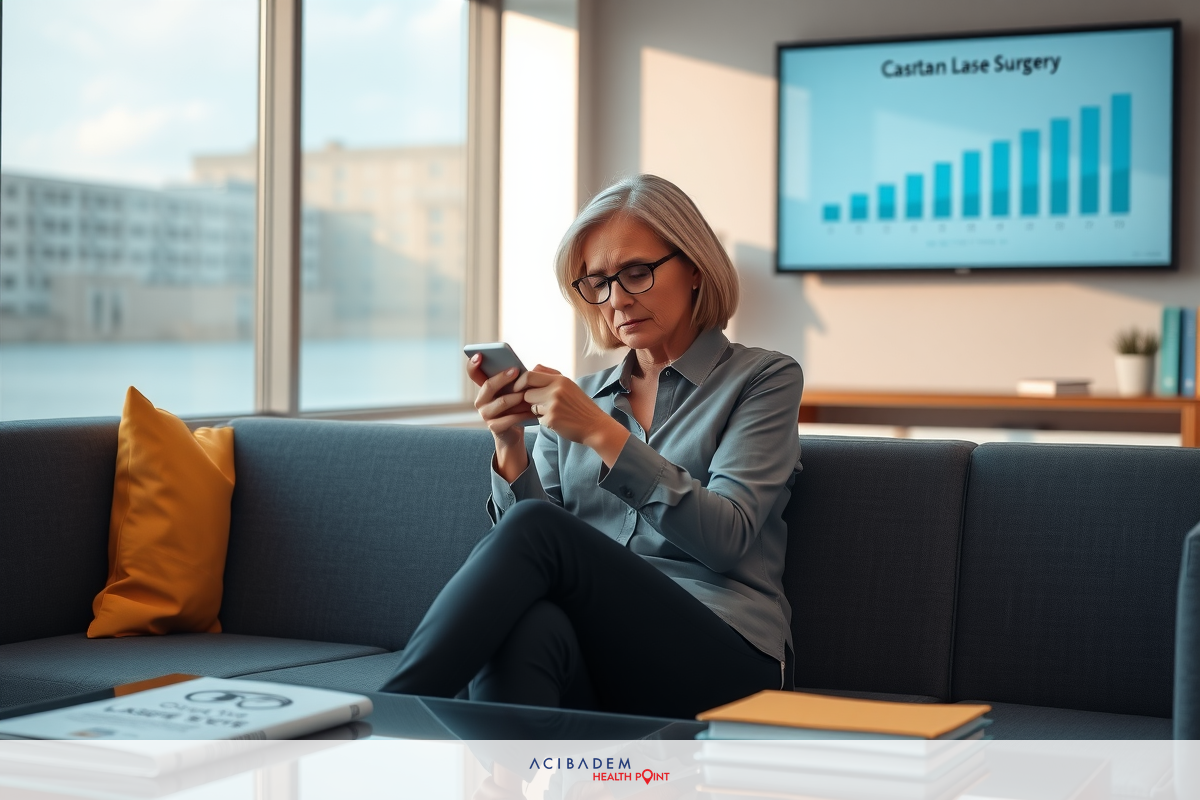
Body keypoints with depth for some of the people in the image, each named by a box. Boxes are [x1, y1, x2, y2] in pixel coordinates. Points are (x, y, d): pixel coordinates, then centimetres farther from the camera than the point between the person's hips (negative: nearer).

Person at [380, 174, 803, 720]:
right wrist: (510, 447, -4)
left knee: (533, 528, -30)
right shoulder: (583, 397, 23)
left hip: (722, 653, -3)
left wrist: (603, 434, -13)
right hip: (593, 648, 4)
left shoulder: (763, 379, 10)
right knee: (527, 624, -36)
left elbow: (728, 537, -6)